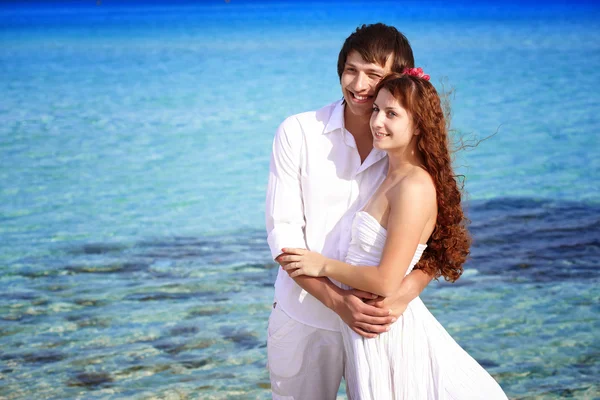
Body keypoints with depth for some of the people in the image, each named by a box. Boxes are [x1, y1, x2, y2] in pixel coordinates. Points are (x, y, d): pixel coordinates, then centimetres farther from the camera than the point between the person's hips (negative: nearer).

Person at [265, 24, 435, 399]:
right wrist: (336, 300, -21)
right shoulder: (298, 133, -6)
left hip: (381, 322, 1)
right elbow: (282, 231, -9)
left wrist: (406, 293, -23)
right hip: (304, 319, 0)